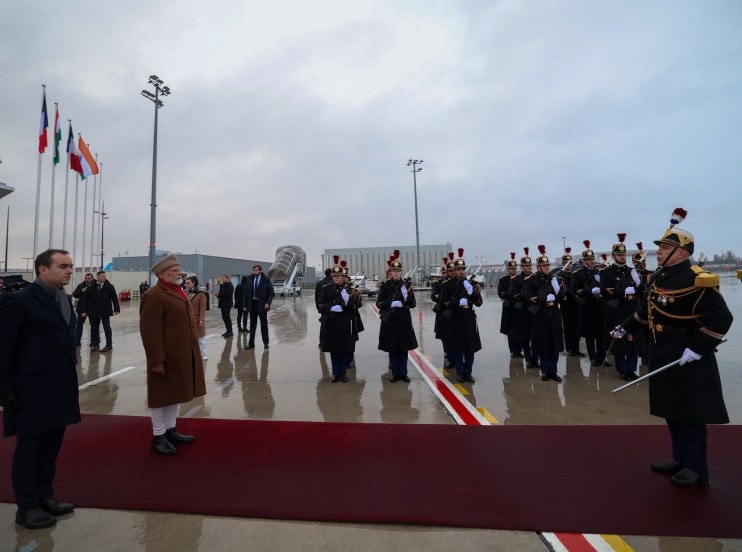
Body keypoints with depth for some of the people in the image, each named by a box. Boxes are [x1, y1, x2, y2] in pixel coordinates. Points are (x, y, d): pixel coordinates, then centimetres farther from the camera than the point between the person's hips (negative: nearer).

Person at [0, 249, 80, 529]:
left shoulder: (64, 299, 8)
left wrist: (70, 377, 9)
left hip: (60, 387, 7)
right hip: (32, 390, -7)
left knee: (52, 445, 17)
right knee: (29, 447, 9)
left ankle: (44, 495, 33)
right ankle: (27, 507, 24)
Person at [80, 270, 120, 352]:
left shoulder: (109, 287, -3)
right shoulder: (91, 288, -1)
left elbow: (114, 298, -2)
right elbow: (85, 299, 0)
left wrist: (116, 309, -6)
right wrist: (83, 310, -5)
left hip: (105, 311, -2)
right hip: (93, 312, 2)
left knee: (107, 328, 3)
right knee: (94, 328, 11)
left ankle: (109, 345, 9)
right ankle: (95, 344, 23)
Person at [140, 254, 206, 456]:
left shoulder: (178, 292, 16)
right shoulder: (153, 295, -15)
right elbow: (150, 331, -19)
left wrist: (192, 352, 18)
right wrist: (156, 360, -21)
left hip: (182, 355, 9)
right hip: (166, 357, -9)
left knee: (175, 393, 17)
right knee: (162, 395, 4)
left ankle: (171, 431, 30)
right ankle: (158, 437, 18)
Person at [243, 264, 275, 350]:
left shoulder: (266, 280, -4)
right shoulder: (250, 280, 5)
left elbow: (271, 292, -4)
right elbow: (246, 293, 7)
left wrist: (268, 303, -14)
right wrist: (245, 304, 3)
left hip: (262, 305, -3)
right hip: (252, 304, 3)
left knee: (264, 324, 4)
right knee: (252, 324, 10)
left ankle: (266, 343, 12)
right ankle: (251, 343, 17)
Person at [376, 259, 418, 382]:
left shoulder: (407, 285, 3)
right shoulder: (385, 286, 0)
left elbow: (413, 304, 1)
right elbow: (379, 303, -5)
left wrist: (406, 296, -18)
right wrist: (393, 304, -18)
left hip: (404, 320, 1)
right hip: (389, 320, -1)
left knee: (404, 348, 7)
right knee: (392, 348, 5)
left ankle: (403, 373, 20)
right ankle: (395, 373, 18)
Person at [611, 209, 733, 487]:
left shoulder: (697, 280, -19)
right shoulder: (660, 276, 7)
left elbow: (721, 318, -21)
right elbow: (649, 308, 20)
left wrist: (698, 348, -25)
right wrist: (626, 327, 23)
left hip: (686, 356, -8)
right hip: (663, 352, 8)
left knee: (691, 412, 5)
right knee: (671, 409, 17)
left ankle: (697, 469, 21)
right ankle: (680, 459, 32)